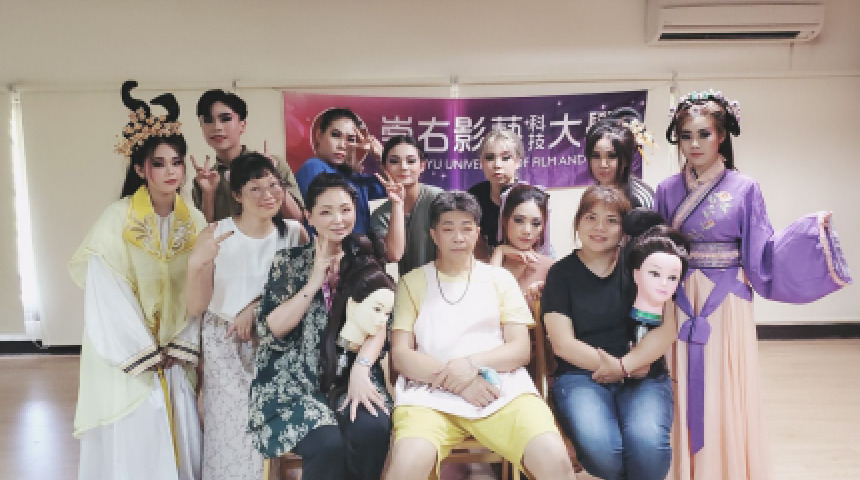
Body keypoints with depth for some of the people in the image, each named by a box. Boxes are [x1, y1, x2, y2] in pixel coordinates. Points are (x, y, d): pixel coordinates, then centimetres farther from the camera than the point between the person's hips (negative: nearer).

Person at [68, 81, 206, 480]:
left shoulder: (194, 220, 0)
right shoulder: (117, 218, -13)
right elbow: (106, 295, -14)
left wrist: (180, 348, -6)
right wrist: (144, 353, -12)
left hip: (178, 356, 4)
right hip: (126, 357, -3)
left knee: (177, 445, 10)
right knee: (131, 447, 3)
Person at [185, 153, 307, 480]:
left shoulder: (294, 232, -4)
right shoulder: (216, 234, -9)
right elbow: (196, 308, -9)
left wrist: (258, 306, -13)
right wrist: (196, 263, -26)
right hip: (225, 345, -1)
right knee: (230, 432, -1)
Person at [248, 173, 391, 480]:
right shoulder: (288, 261, 4)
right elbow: (269, 329, -5)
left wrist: (361, 368, -20)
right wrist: (315, 280, -12)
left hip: (350, 375, 2)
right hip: (295, 381, -1)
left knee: (372, 429, -30)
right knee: (328, 444, -29)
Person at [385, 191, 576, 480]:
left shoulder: (500, 278, 17)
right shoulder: (412, 282, 13)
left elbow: (520, 349, 9)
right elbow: (401, 355, 4)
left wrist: (472, 364, -10)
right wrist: (453, 380, -11)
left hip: (501, 387, 1)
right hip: (431, 393, -1)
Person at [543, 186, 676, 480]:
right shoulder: (561, 273, 7)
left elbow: (667, 329, -1)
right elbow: (563, 343, -1)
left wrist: (624, 365, -11)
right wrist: (615, 366, -8)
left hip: (643, 375, 1)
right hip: (580, 375, -1)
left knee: (647, 443, -31)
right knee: (599, 447, -31)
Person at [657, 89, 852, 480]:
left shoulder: (744, 189, -1)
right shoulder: (667, 190, 5)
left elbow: (760, 253, -4)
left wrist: (809, 230, -15)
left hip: (725, 306, -1)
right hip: (680, 305, 2)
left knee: (725, 398, 3)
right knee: (684, 397, 7)